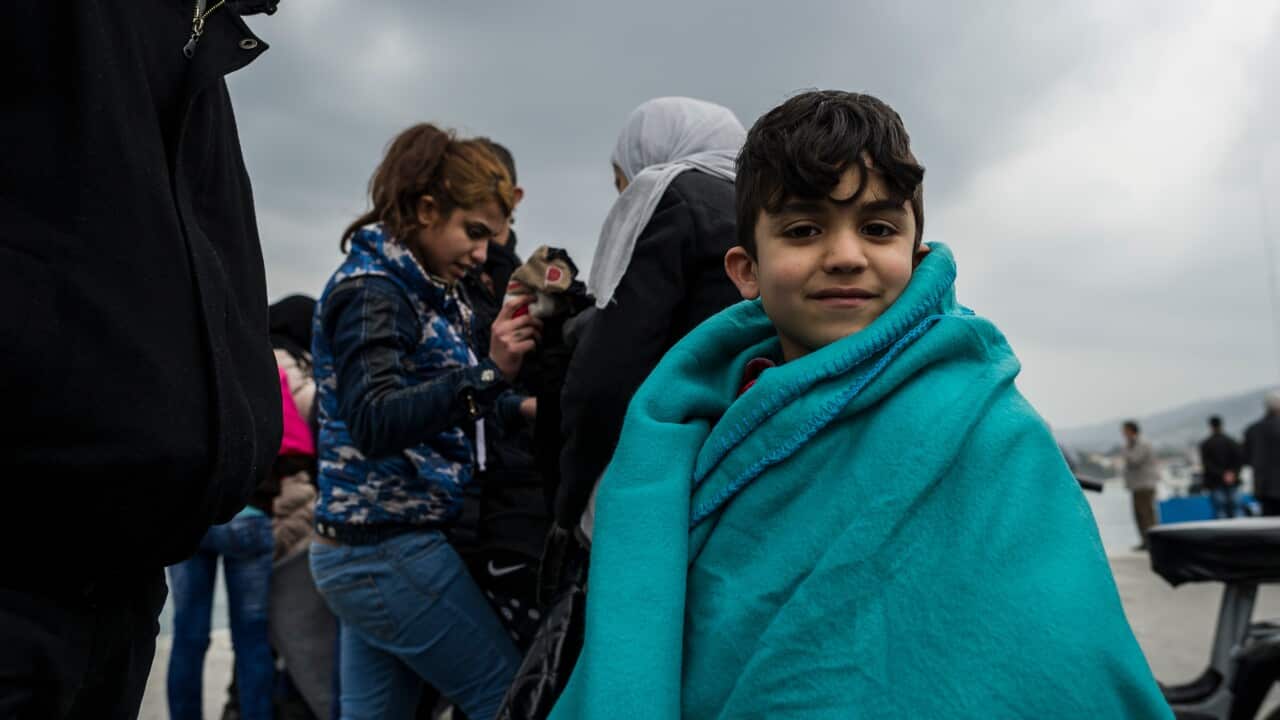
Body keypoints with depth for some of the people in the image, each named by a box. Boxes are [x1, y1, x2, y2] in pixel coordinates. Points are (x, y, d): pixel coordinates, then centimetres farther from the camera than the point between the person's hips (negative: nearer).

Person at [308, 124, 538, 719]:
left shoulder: (423, 289, 12)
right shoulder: (370, 289, -14)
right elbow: (375, 422, -26)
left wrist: (523, 409, 7)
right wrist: (489, 372, -34)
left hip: (373, 550, 9)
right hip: (390, 551, -9)